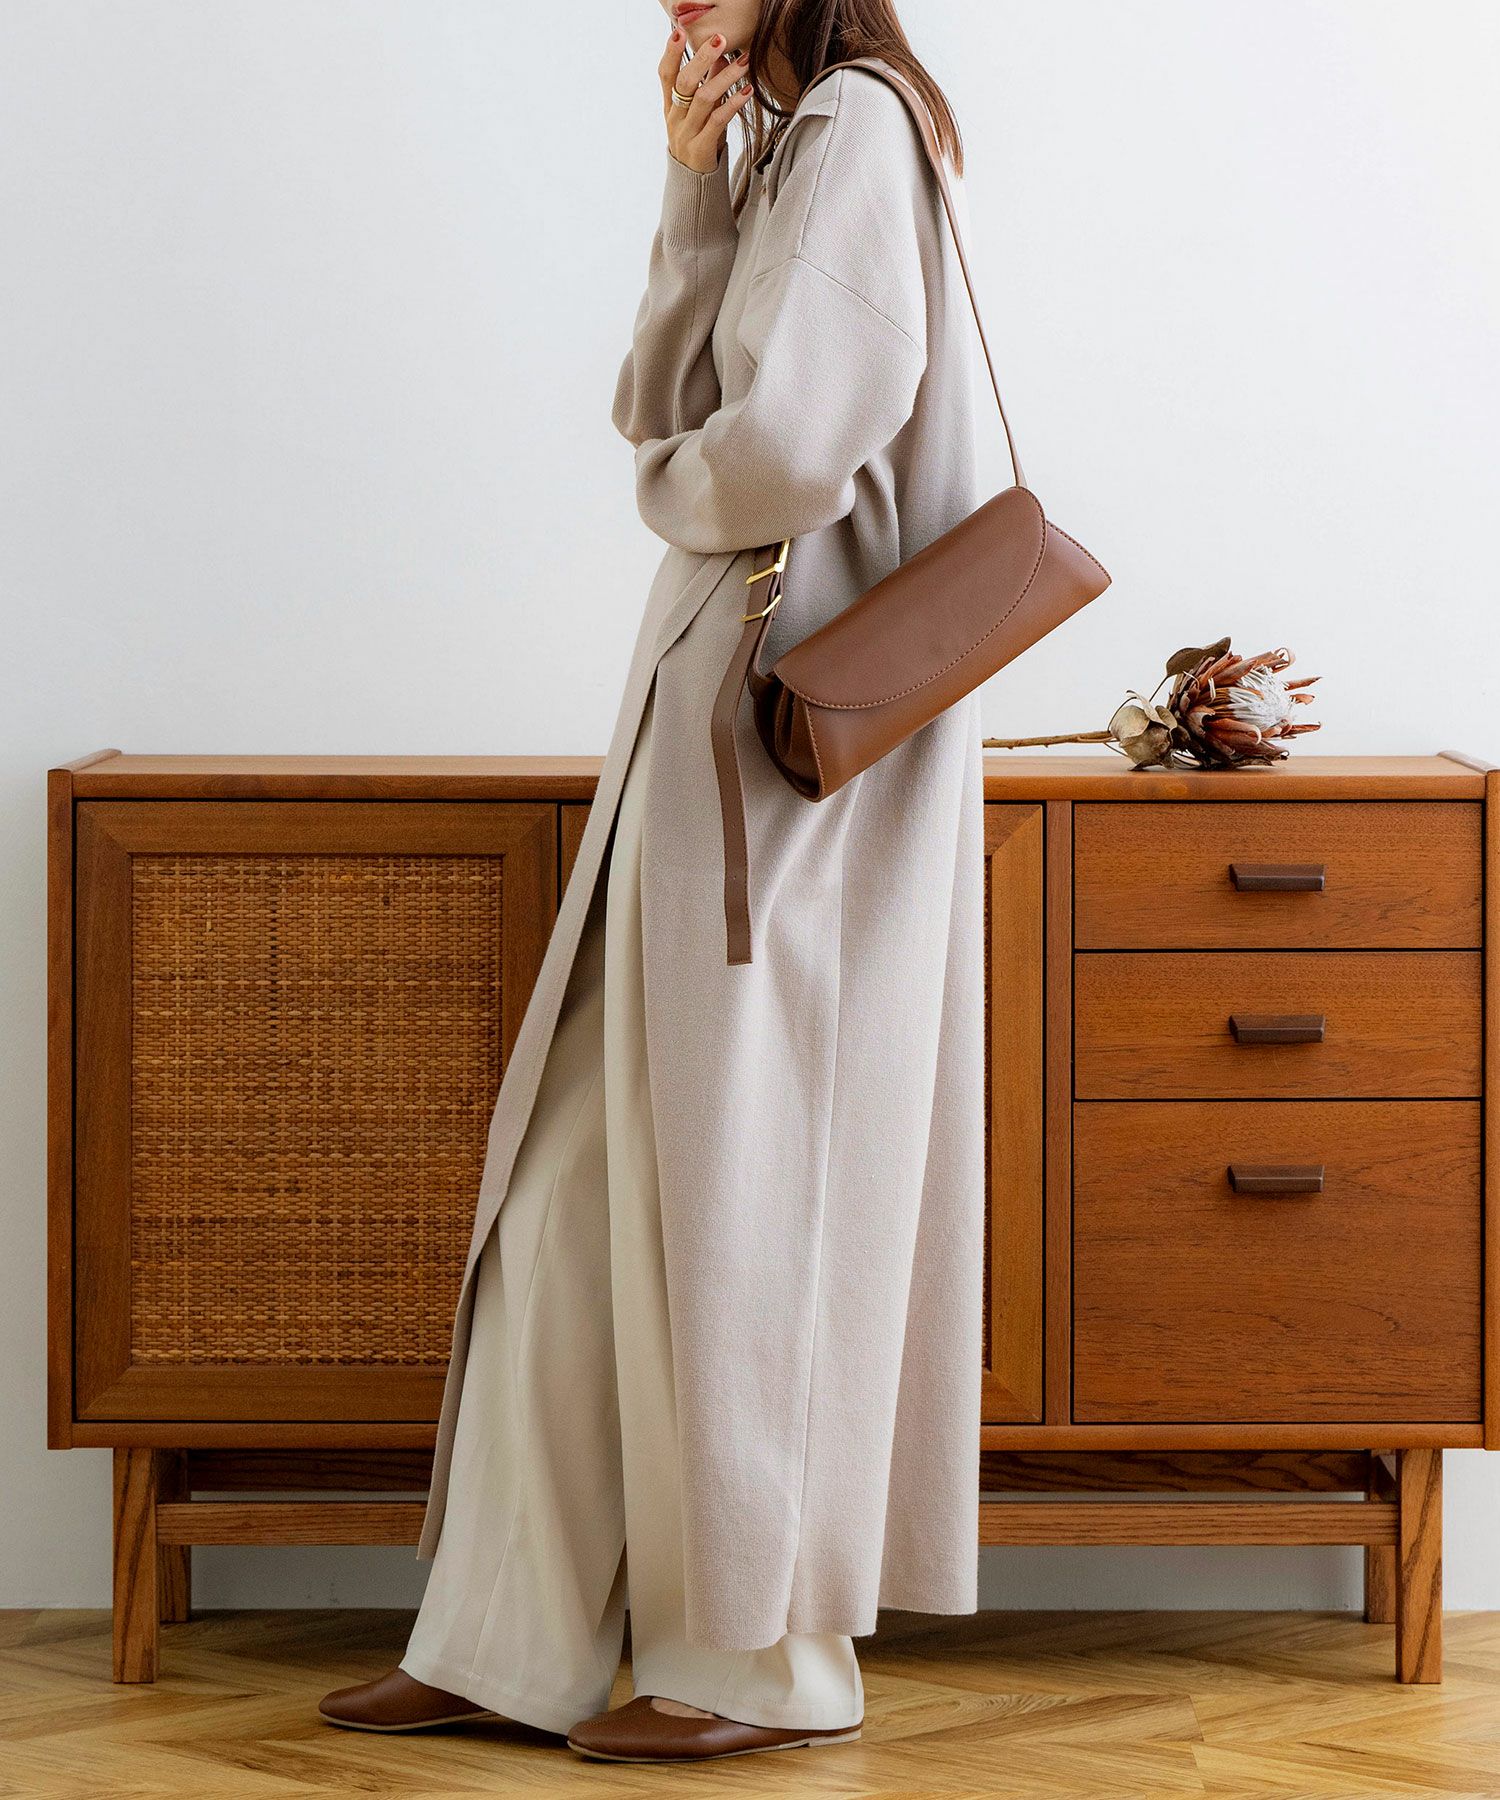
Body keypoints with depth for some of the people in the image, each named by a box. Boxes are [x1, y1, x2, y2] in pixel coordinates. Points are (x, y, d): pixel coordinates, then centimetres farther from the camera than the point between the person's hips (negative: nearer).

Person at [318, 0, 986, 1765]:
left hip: (790, 743, -10)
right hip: (711, 724, 10)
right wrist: (693, 183, 0)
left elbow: (789, 442, -22)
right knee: (581, 1189, 8)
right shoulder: (780, 148, 19)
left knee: (739, 1198, -3)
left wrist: (672, 488, -1)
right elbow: (660, 412, 10)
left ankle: (771, 1660, 8)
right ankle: (510, 1639, 14)